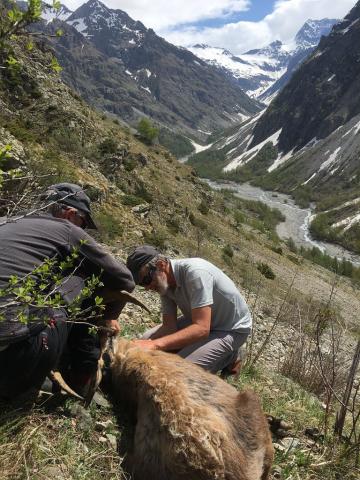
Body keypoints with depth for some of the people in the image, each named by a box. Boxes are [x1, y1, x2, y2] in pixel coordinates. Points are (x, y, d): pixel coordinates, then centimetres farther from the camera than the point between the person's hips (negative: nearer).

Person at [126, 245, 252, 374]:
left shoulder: (194, 272, -32)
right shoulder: (165, 282, -8)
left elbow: (202, 329, -37)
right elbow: (169, 327, -9)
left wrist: (156, 344, -43)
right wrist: (147, 345, -28)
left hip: (231, 329, -8)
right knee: (147, 340, 3)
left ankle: (227, 357, 2)